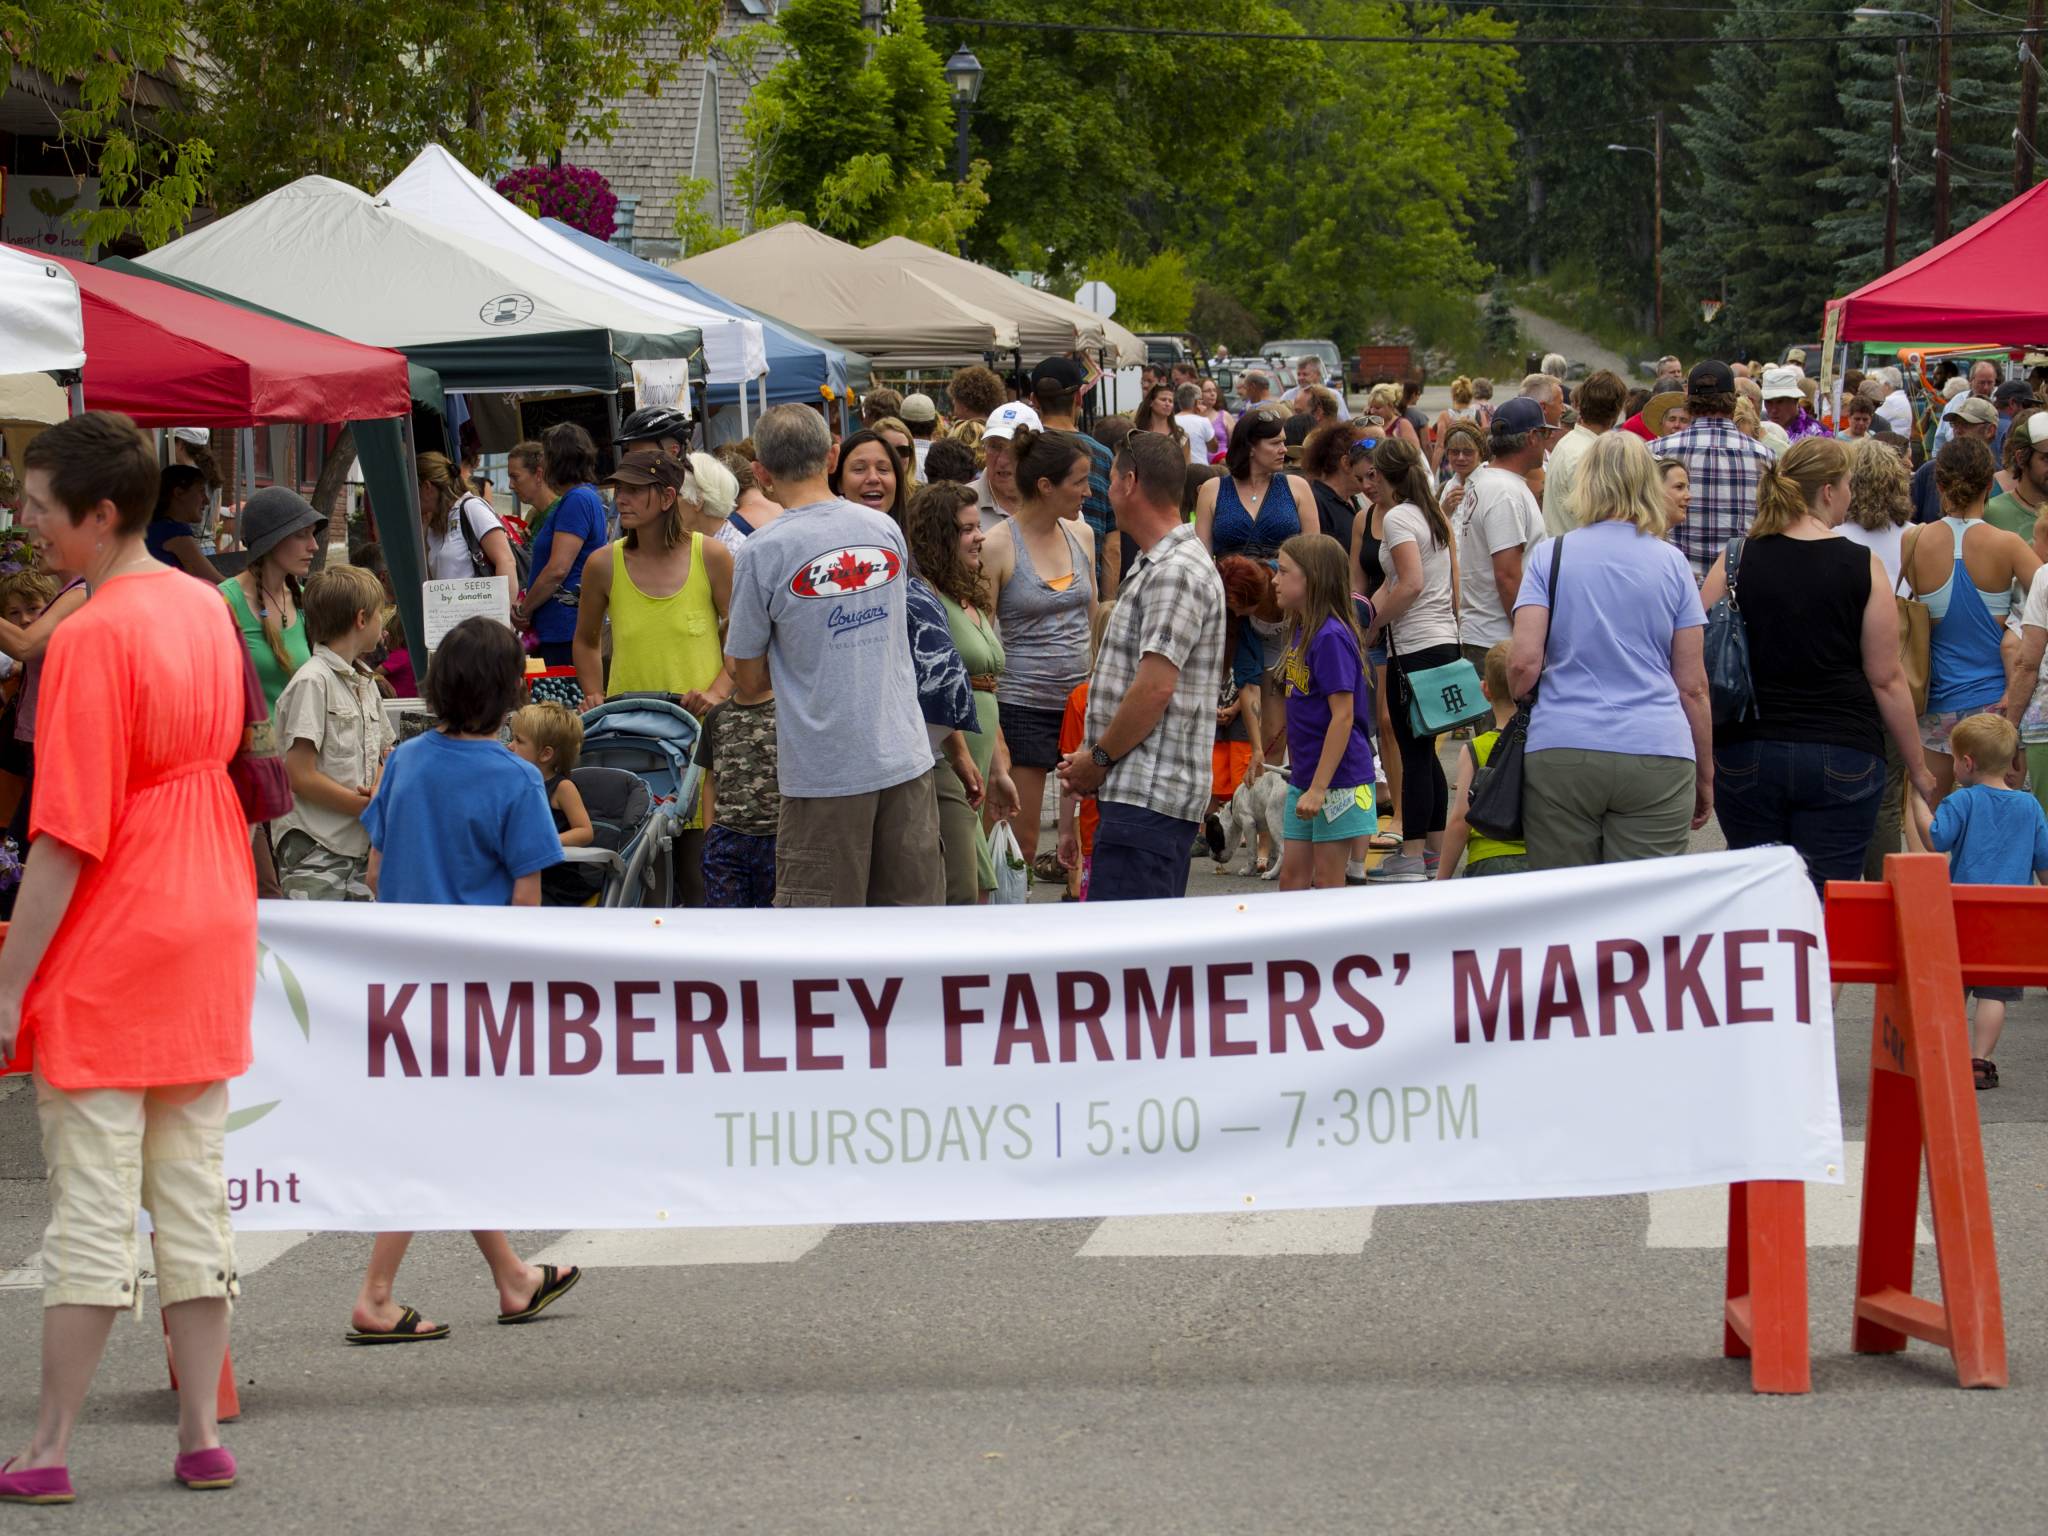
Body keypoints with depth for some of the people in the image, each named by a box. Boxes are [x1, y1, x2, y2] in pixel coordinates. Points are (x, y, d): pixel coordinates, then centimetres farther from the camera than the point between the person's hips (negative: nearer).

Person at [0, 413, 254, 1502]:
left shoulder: (91, 639, -17)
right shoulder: (204, 608, 7)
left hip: (107, 951, -7)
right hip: (210, 936, 7)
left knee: (91, 1206, -3)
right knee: (193, 1196, 10)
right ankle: (201, 1434, 12)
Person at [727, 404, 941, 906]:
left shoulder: (762, 553, -10)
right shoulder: (886, 530, 5)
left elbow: (750, 681, -2)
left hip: (823, 768, -4)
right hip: (904, 756, 4)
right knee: (913, 907, 12)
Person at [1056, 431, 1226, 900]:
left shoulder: (1177, 572, -14)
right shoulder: (1153, 566, 21)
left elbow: (1155, 687, -21)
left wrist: (1099, 759, -10)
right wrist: (1092, 753, 12)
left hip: (1149, 795, -11)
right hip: (1138, 789, 11)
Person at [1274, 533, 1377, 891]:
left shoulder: (1331, 637, -18)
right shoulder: (1300, 632, 10)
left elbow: (1343, 716, -21)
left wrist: (1319, 788, -23)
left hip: (1337, 779, -9)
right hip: (1304, 779, 9)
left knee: (1327, 881, -1)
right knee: (1292, 877, 10)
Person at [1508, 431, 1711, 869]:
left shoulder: (1550, 556, 5)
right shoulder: (1672, 562, 7)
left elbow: (1524, 662, -5)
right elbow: (1692, 685, 7)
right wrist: (1705, 776, 16)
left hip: (1559, 753, 0)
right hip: (1658, 758, 0)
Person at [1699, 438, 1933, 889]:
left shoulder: (1735, 562, 0)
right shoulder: (1863, 567, -4)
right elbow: (1887, 679, -2)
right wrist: (1917, 768, 8)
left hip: (1746, 760, 2)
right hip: (1841, 760, -2)